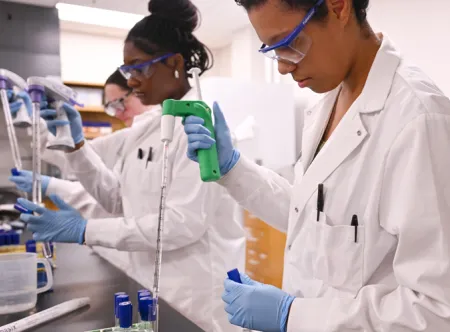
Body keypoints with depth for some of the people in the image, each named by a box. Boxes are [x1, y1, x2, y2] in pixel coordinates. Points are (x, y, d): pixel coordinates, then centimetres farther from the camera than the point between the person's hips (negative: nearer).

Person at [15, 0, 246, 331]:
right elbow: (120, 200, 10)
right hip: (151, 285, 7)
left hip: (196, 295, -7)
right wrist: (77, 145, 0)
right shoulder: (144, 129, 7)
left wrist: (85, 231, -21)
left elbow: (185, 222, -24)